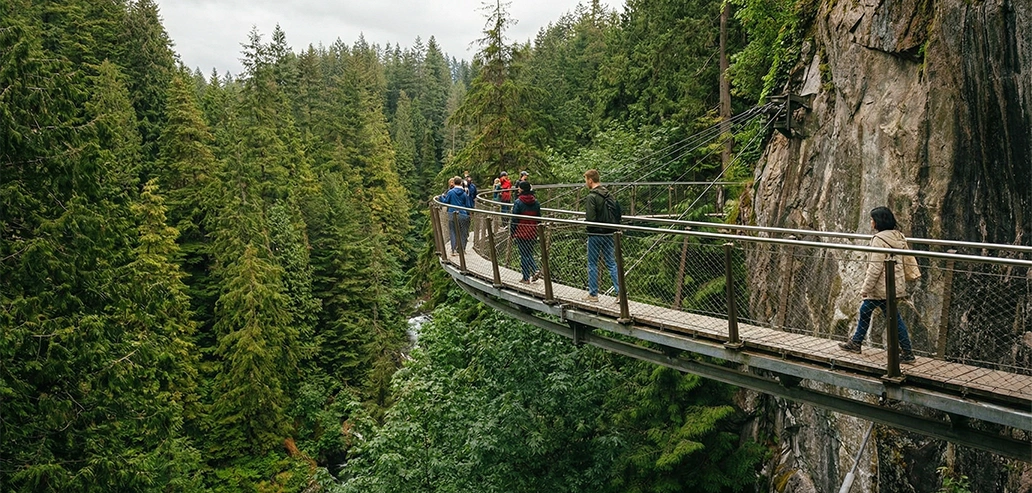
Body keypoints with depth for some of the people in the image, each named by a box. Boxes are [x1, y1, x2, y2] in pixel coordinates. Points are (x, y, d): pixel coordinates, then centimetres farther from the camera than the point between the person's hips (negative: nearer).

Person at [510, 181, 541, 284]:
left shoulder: (518, 202, -12)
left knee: (523, 255, 2)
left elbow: (514, 219, -11)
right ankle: (535, 270, -3)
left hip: (521, 233, -5)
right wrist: (537, 231, 20)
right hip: (532, 233, 5)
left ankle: (526, 278, 3)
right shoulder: (535, 202, 6)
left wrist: (512, 233, -3)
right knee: (530, 253, 18)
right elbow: (539, 218, 12)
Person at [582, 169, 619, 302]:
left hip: (595, 234, -6)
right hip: (608, 233, 6)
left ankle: (593, 294, 11)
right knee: (611, 263, 9)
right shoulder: (608, 195, 6)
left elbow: (590, 218, -21)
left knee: (592, 264, 5)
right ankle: (620, 291, 3)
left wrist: (584, 220, -1)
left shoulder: (591, 197, -16)